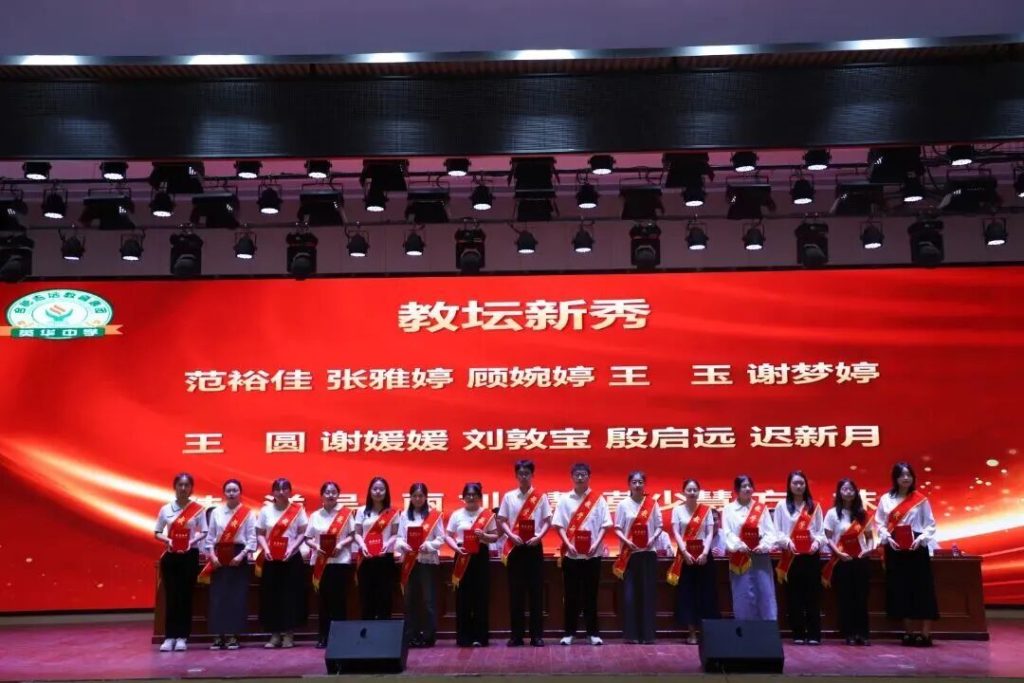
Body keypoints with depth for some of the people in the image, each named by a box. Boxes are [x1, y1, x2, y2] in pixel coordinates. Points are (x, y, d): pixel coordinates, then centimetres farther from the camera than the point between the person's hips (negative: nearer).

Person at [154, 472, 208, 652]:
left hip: (189, 555, -1)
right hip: (170, 555, 1)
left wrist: (192, 541, -16)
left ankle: (182, 637, 5)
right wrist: (167, 540, -11)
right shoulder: (166, 509, 4)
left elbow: (203, 532, 2)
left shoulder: (198, 509, 0)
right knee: (170, 596, 1)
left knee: (186, 596, 0)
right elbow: (156, 533, 8)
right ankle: (169, 637, 7)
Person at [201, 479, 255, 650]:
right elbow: (210, 536, 6)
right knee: (217, 596, -1)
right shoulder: (216, 512, 6)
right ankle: (218, 636, 5)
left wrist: (241, 555, -14)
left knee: (237, 597, -3)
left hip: (239, 557, -2)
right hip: (219, 558, 2)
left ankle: (232, 636, 4)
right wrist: (212, 556, -6)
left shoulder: (248, 513, 0)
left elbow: (252, 538, -3)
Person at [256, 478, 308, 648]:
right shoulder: (266, 510, 6)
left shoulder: (297, 509, 0)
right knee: (271, 595, 2)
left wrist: (291, 549, -15)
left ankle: (289, 634, 7)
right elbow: (260, 534, 5)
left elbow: (302, 533, -2)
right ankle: (275, 635, 11)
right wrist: (265, 549, -12)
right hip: (271, 559, 2)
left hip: (291, 558, -2)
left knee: (291, 595, -1)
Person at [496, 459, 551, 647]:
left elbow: (547, 522, 2)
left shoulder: (540, 497, 3)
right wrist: (511, 535, -12)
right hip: (515, 547, 1)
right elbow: (501, 521, 4)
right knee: (516, 591, 2)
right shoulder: (508, 496, 5)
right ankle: (516, 635, 8)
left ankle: (537, 635, 6)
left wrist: (539, 536, -14)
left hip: (534, 547, -1)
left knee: (536, 591, 1)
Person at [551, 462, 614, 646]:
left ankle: (593, 632, 13)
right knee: (571, 595, 5)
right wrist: (568, 544, -12)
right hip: (571, 554, 0)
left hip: (592, 554, 0)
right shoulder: (564, 499, 3)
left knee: (591, 594, 6)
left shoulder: (598, 499, 2)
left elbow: (605, 524, -1)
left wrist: (596, 544, -13)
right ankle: (569, 632, 12)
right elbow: (559, 525, 0)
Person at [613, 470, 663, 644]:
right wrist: (626, 541, -16)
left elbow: (659, 526, 4)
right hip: (630, 553, -1)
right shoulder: (623, 504, 2)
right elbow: (617, 528, 1)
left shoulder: (652, 503, 4)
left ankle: (647, 634, 5)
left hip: (648, 553, 1)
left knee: (648, 593, 0)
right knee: (630, 593, -2)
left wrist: (653, 538, -14)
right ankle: (631, 634, 3)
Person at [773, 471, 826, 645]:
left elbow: (821, 531, 7)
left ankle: (814, 634, 5)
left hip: (811, 555, 1)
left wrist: (817, 542, -13)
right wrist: (786, 541, -18)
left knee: (813, 595, 0)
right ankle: (798, 634, 8)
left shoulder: (814, 506, 10)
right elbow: (777, 531, 0)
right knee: (794, 596, 1)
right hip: (791, 556, -1)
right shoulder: (782, 506, 5)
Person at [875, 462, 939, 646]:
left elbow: (930, 524, 0)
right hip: (895, 549, 2)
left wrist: (921, 539, -15)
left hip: (917, 547, -2)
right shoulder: (885, 499, 5)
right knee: (900, 589, 3)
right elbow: (879, 523, 4)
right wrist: (887, 538, -11)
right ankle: (908, 632, 12)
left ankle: (926, 634, 0)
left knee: (922, 589, -4)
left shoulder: (920, 499, 2)